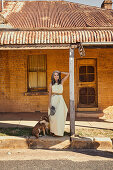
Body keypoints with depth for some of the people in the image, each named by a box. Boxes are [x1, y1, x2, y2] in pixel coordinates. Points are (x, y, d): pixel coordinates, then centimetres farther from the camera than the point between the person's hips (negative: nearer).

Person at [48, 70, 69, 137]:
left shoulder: (61, 82, 5)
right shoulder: (51, 84, 5)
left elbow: (68, 74, 2)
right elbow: (50, 94, 6)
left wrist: (60, 72, 7)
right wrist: (49, 103, -2)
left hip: (60, 100, 0)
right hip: (53, 100, 0)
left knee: (59, 116, -5)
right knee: (53, 116, 0)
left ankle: (58, 132, 1)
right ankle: (53, 130, 12)